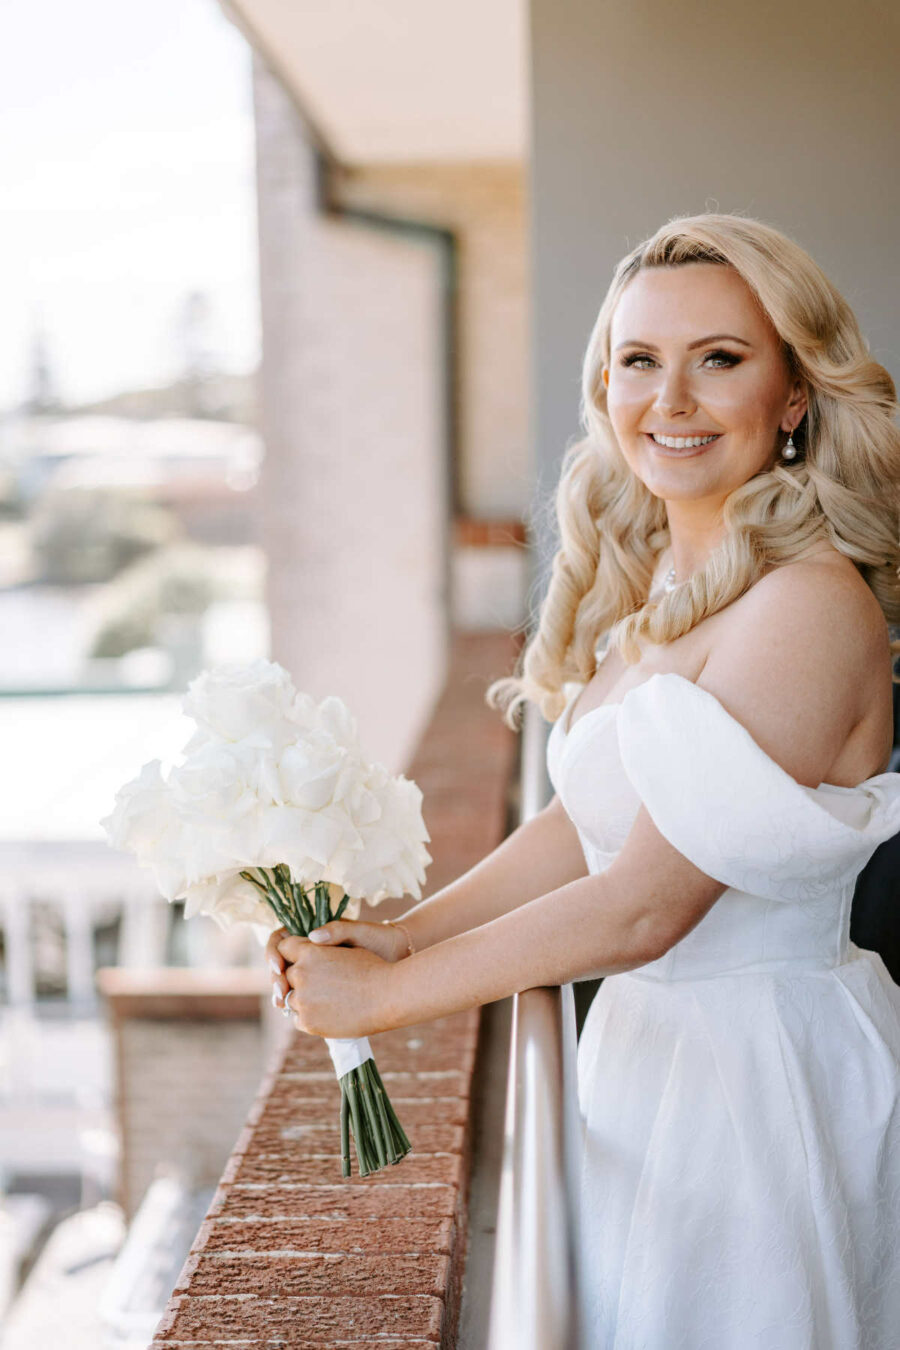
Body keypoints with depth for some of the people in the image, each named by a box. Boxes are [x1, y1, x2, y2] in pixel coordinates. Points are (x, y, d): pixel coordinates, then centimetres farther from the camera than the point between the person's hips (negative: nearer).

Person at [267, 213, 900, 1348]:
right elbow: (588, 820, 10)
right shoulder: (655, 588, 6)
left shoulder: (809, 609, -23)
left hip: (764, 1077, -8)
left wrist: (386, 993, -14)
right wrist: (406, 931, -3)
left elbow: (641, 906, -23)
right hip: (652, 1047, 8)